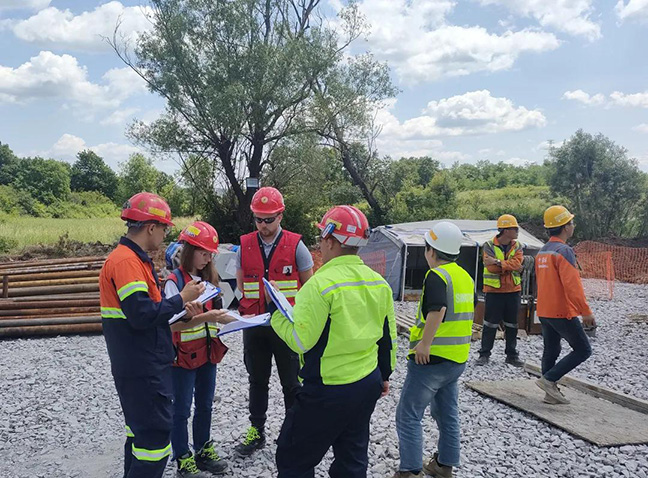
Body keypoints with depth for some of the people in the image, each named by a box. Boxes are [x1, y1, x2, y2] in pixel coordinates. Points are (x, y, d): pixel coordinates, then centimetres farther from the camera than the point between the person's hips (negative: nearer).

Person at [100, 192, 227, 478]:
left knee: (140, 432, 21)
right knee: (155, 441, -4)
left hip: (140, 366, 11)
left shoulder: (133, 259, 14)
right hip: (143, 370, -11)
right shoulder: (127, 261, -19)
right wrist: (182, 299, -16)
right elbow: (141, 315, -26)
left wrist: (178, 316, 8)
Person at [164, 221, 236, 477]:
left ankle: (204, 451, 32)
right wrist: (204, 315, -31)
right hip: (184, 355, -7)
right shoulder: (175, 281, -15)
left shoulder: (209, 277, 6)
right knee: (182, 408, 6)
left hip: (208, 352, 7)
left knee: (205, 405, 17)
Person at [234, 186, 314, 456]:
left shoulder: (295, 245, -6)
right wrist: (244, 314, -5)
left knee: (291, 382, 8)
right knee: (257, 380, 15)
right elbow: (240, 285, 10)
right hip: (254, 326, 3)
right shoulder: (245, 245, 2)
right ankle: (256, 432, 29)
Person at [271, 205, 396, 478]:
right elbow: (388, 336, 11)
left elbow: (300, 341, -19)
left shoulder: (320, 285, -20)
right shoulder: (379, 283, 2)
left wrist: (276, 314, -4)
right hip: (368, 386, 7)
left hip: (328, 392, -7)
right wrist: (384, 375, 23)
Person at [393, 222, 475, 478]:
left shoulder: (436, 275, -17)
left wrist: (424, 343, -27)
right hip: (457, 359, 9)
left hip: (431, 358, -9)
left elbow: (437, 310, -31)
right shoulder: (466, 276, 9)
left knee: (408, 415, 0)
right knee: (447, 414, 21)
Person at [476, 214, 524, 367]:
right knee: (490, 324, 3)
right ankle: (484, 354, 12)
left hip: (513, 291, 4)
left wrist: (498, 262, -22)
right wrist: (509, 266, -13)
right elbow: (491, 267, -17)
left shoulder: (517, 246, 5)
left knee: (512, 324, 10)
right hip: (494, 291, -3)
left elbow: (517, 263, -14)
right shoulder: (489, 245, -5)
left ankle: (512, 354, 21)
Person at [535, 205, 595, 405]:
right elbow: (572, 285, -23)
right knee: (583, 350, 2)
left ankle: (551, 392, 19)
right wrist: (586, 312, -18)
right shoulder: (564, 251, -18)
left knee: (551, 351, 14)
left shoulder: (542, 252, 12)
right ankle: (549, 379, -4)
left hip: (544, 311, 9)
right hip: (563, 312, -9)